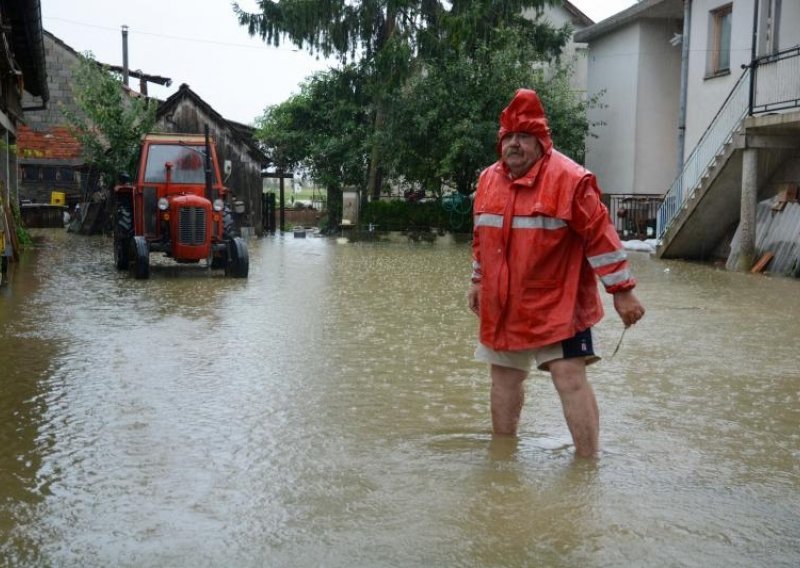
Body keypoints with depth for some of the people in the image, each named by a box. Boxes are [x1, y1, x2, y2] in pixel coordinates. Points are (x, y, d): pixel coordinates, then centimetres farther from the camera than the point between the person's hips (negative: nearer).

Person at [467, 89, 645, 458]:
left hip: (556, 305, -6)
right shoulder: (488, 179, 7)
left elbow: (599, 235, -14)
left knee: (570, 379, -8)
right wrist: (478, 282, 23)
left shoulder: (570, 179, -14)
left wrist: (622, 291, -14)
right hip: (502, 306, 6)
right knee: (504, 377, 15)